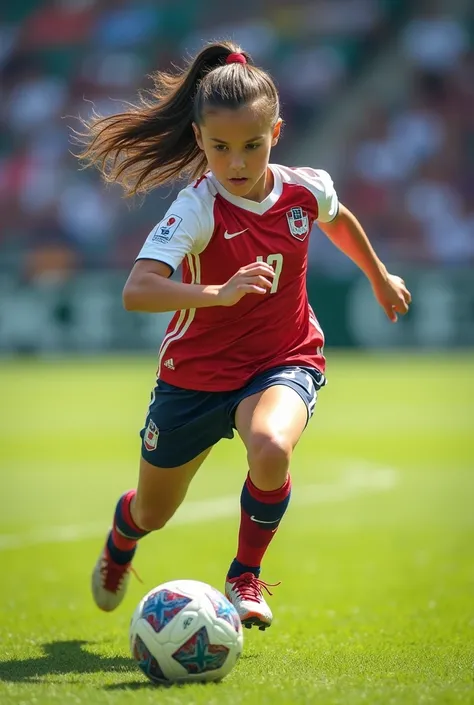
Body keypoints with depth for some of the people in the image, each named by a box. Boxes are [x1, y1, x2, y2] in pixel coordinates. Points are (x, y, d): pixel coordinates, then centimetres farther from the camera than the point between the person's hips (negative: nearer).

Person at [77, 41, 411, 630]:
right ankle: (120, 541, 57)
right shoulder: (197, 208, -24)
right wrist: (220, 292, -52)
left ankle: (245, 577, -8)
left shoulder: (307, 189, -11)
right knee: (154, 514, 16)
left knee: (271, 449, -35)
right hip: (197, 373, -1)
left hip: (283, 362, 1)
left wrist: (379, 277, 29)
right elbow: (136, 292, -39)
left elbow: (339, 220, 17)